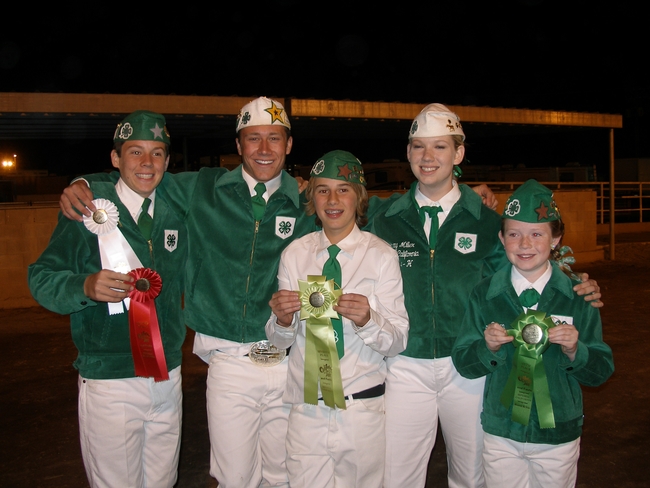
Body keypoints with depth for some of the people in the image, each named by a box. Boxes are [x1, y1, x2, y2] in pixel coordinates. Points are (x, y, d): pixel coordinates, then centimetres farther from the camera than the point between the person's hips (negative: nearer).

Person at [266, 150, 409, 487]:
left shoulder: (382, 256, -5)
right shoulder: (294, 254, 2)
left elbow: (397, 342, -5)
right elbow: (279, 341, 6)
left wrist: (367, 320, -24)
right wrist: (282, 319, -16)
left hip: (362, 405, -1)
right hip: (305, 406, 2)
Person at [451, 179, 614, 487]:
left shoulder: (577, 295, -7)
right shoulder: (484, 295, -6)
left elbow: (601, 372, -3)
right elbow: (463, 364, -4)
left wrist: (574, 351, -21)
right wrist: (488, 348, -22)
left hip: (559, 435, 0)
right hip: (500, 433, 0)